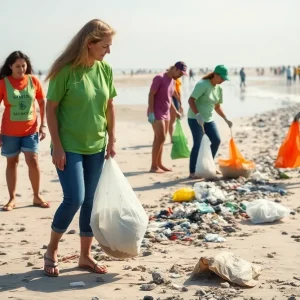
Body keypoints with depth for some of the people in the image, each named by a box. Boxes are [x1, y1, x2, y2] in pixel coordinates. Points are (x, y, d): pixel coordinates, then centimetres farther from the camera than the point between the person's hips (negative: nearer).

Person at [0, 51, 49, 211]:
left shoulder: (33, 80, -3)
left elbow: (42, 103, 7)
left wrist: (43, 125, 3)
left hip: (31, 129, 1)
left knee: (33, 161, -6)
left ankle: (37, 196, 9)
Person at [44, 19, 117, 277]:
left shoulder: (105, 69, 0)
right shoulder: (66, 70, -16)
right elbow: (51, 108, -12)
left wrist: (111, 140, 6)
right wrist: (57, 146, -14)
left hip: (96, 147, 6)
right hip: (69, 147, -6)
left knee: (92, 201, 9)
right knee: (74, 199, -11)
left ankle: (85, 256, 20)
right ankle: (52, 250, 11)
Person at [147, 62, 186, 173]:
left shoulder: (173, 81, 12)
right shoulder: (160, 78, -13)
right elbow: (151, 95, -17)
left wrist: (176, 111, 23)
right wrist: (151, 112, -22)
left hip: (166, 114, 8)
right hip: (157, 113, -8)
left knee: (160, 139, 11)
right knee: (160, 138, -10)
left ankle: (159, 164, 18)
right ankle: (153, 166, -5)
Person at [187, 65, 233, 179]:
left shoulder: (219, 88, 7)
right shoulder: (203, 84, -17)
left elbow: (217, 107, 16)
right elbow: (191, 100, -22)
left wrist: (226, 119, 8)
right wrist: (197, 115, -32)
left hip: (208, 119, 8)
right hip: (195, 118, -8)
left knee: (216, 140, 4)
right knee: (198, 144, -10)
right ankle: (192, 172, -4)